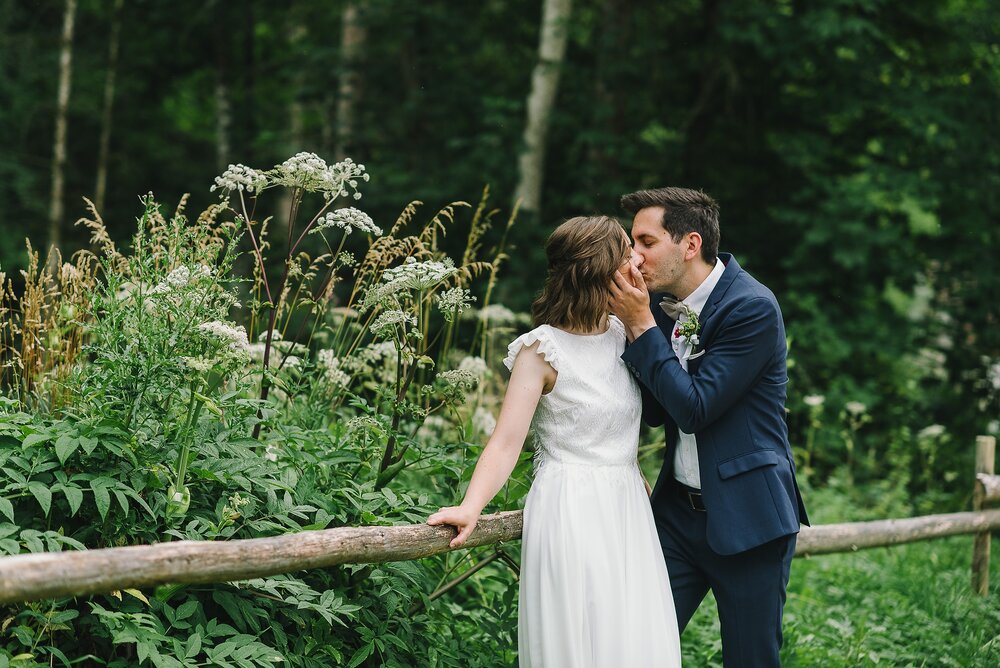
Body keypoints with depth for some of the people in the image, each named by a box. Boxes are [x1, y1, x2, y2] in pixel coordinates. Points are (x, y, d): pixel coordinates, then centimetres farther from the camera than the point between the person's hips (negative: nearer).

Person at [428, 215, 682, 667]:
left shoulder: (624, 333, 8)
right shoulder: (542, 349, -11)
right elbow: (507, 440, -20)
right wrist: (470, 508, -32)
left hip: (626, 511, 6)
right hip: (571, 514, -6)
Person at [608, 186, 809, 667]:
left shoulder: (752, 308, -17)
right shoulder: (664, 303, 5)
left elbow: (694, 408, -21)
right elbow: (655, 412, 6)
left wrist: (641, 325, -17)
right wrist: (633, 321, -6)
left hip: (745, 516, -6)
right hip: (679, 510, 6)